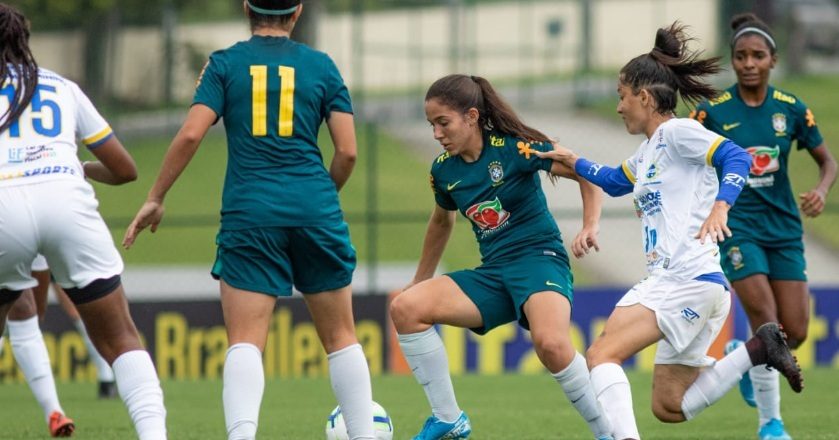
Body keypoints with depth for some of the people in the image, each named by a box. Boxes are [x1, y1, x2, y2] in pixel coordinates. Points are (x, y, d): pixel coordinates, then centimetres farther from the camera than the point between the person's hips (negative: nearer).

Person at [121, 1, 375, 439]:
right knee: (340, 337, 13)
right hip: (314, 209, 1)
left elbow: (191, 134, -6)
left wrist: (155, 199, 2)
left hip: (248, 210, -1)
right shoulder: (321, 65, 9)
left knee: (245, 341, -6)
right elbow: (347, 151, 3)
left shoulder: (225, 63, 5)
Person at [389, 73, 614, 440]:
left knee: (551, 344, -36)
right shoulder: (444, 170, 6)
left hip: (539, 261, -6)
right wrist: (420, 281, 35)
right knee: (404, 308, -14)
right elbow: (442, 221, 27)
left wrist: (590, 228, -20)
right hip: (492, 273, 6)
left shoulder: (514, 147, -11)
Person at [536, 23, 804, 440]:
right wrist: (573, 162, 41)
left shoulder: (677, 132, -5)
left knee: (601, 354, -17)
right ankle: (758, 349, 7)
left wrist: (720, 206, -34)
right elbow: (615, 181, 44)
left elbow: (736, 157, -20)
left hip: (688, 279, -10)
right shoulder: (648, 151, 22)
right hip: (672, 282, 10)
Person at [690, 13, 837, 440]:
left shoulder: (790, 108, 0)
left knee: (795, 333, -1)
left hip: (783, 227, 3)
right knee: (767, 325, -14)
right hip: (737, 226, -3)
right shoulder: (713, 111, -6)